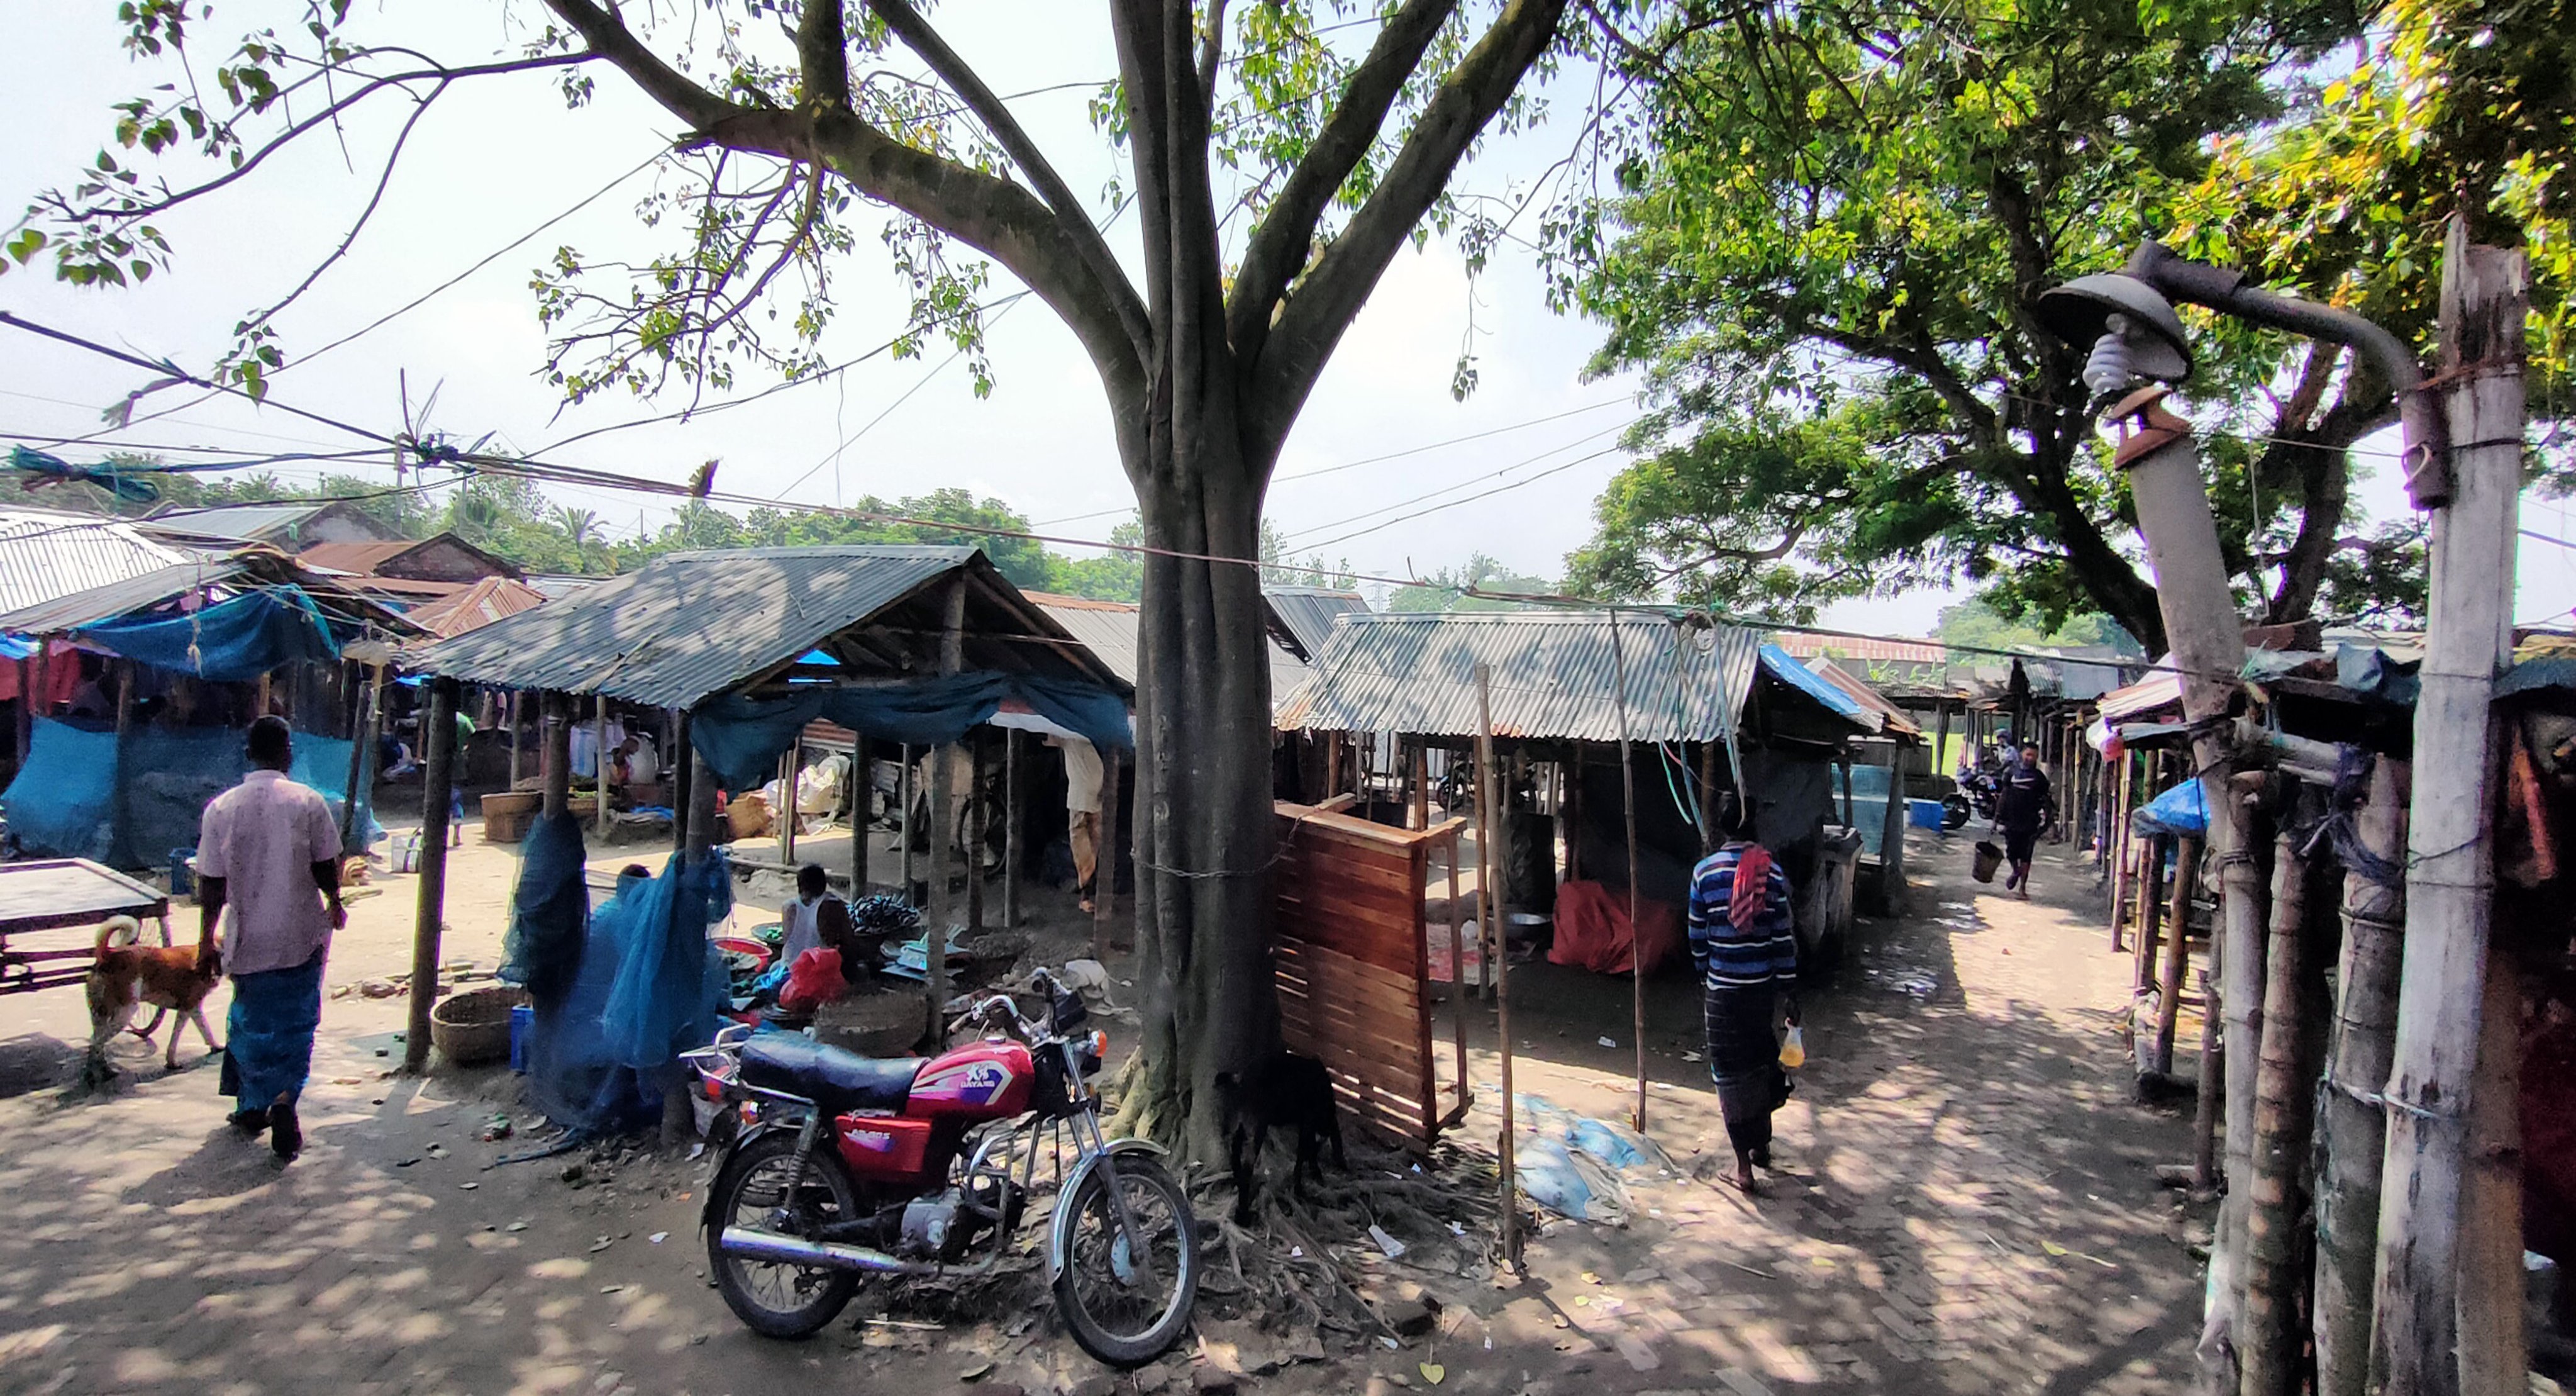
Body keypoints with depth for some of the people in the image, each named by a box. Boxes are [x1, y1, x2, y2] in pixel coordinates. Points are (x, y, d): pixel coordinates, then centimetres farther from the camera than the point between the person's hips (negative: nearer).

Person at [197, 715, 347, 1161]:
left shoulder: (221, 808, -4)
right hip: (301, 937, -2)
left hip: (248, 939, 2)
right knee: (295, 1023, 9)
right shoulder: (308, 802, -11)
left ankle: (251, 1108, 30)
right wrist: (335, 903, 14)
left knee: (251, 1021, 18)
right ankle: (283, 1099, -9)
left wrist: (208, 942, 10)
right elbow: (326, 870, -6)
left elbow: (211, 887, -1)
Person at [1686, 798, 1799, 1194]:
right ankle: (1762, 1145, 35)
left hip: (1723, 988, -2)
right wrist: (1790, 991, 2)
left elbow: (1697, 935, -1)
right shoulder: (1772, 872, -6)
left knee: (1731, 1073, 7)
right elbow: (1783, 936, -5)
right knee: (1762, 1064, 21)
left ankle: (1744, 1165, 11)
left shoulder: (1705, 872, -8)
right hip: (1765, 986, 2)